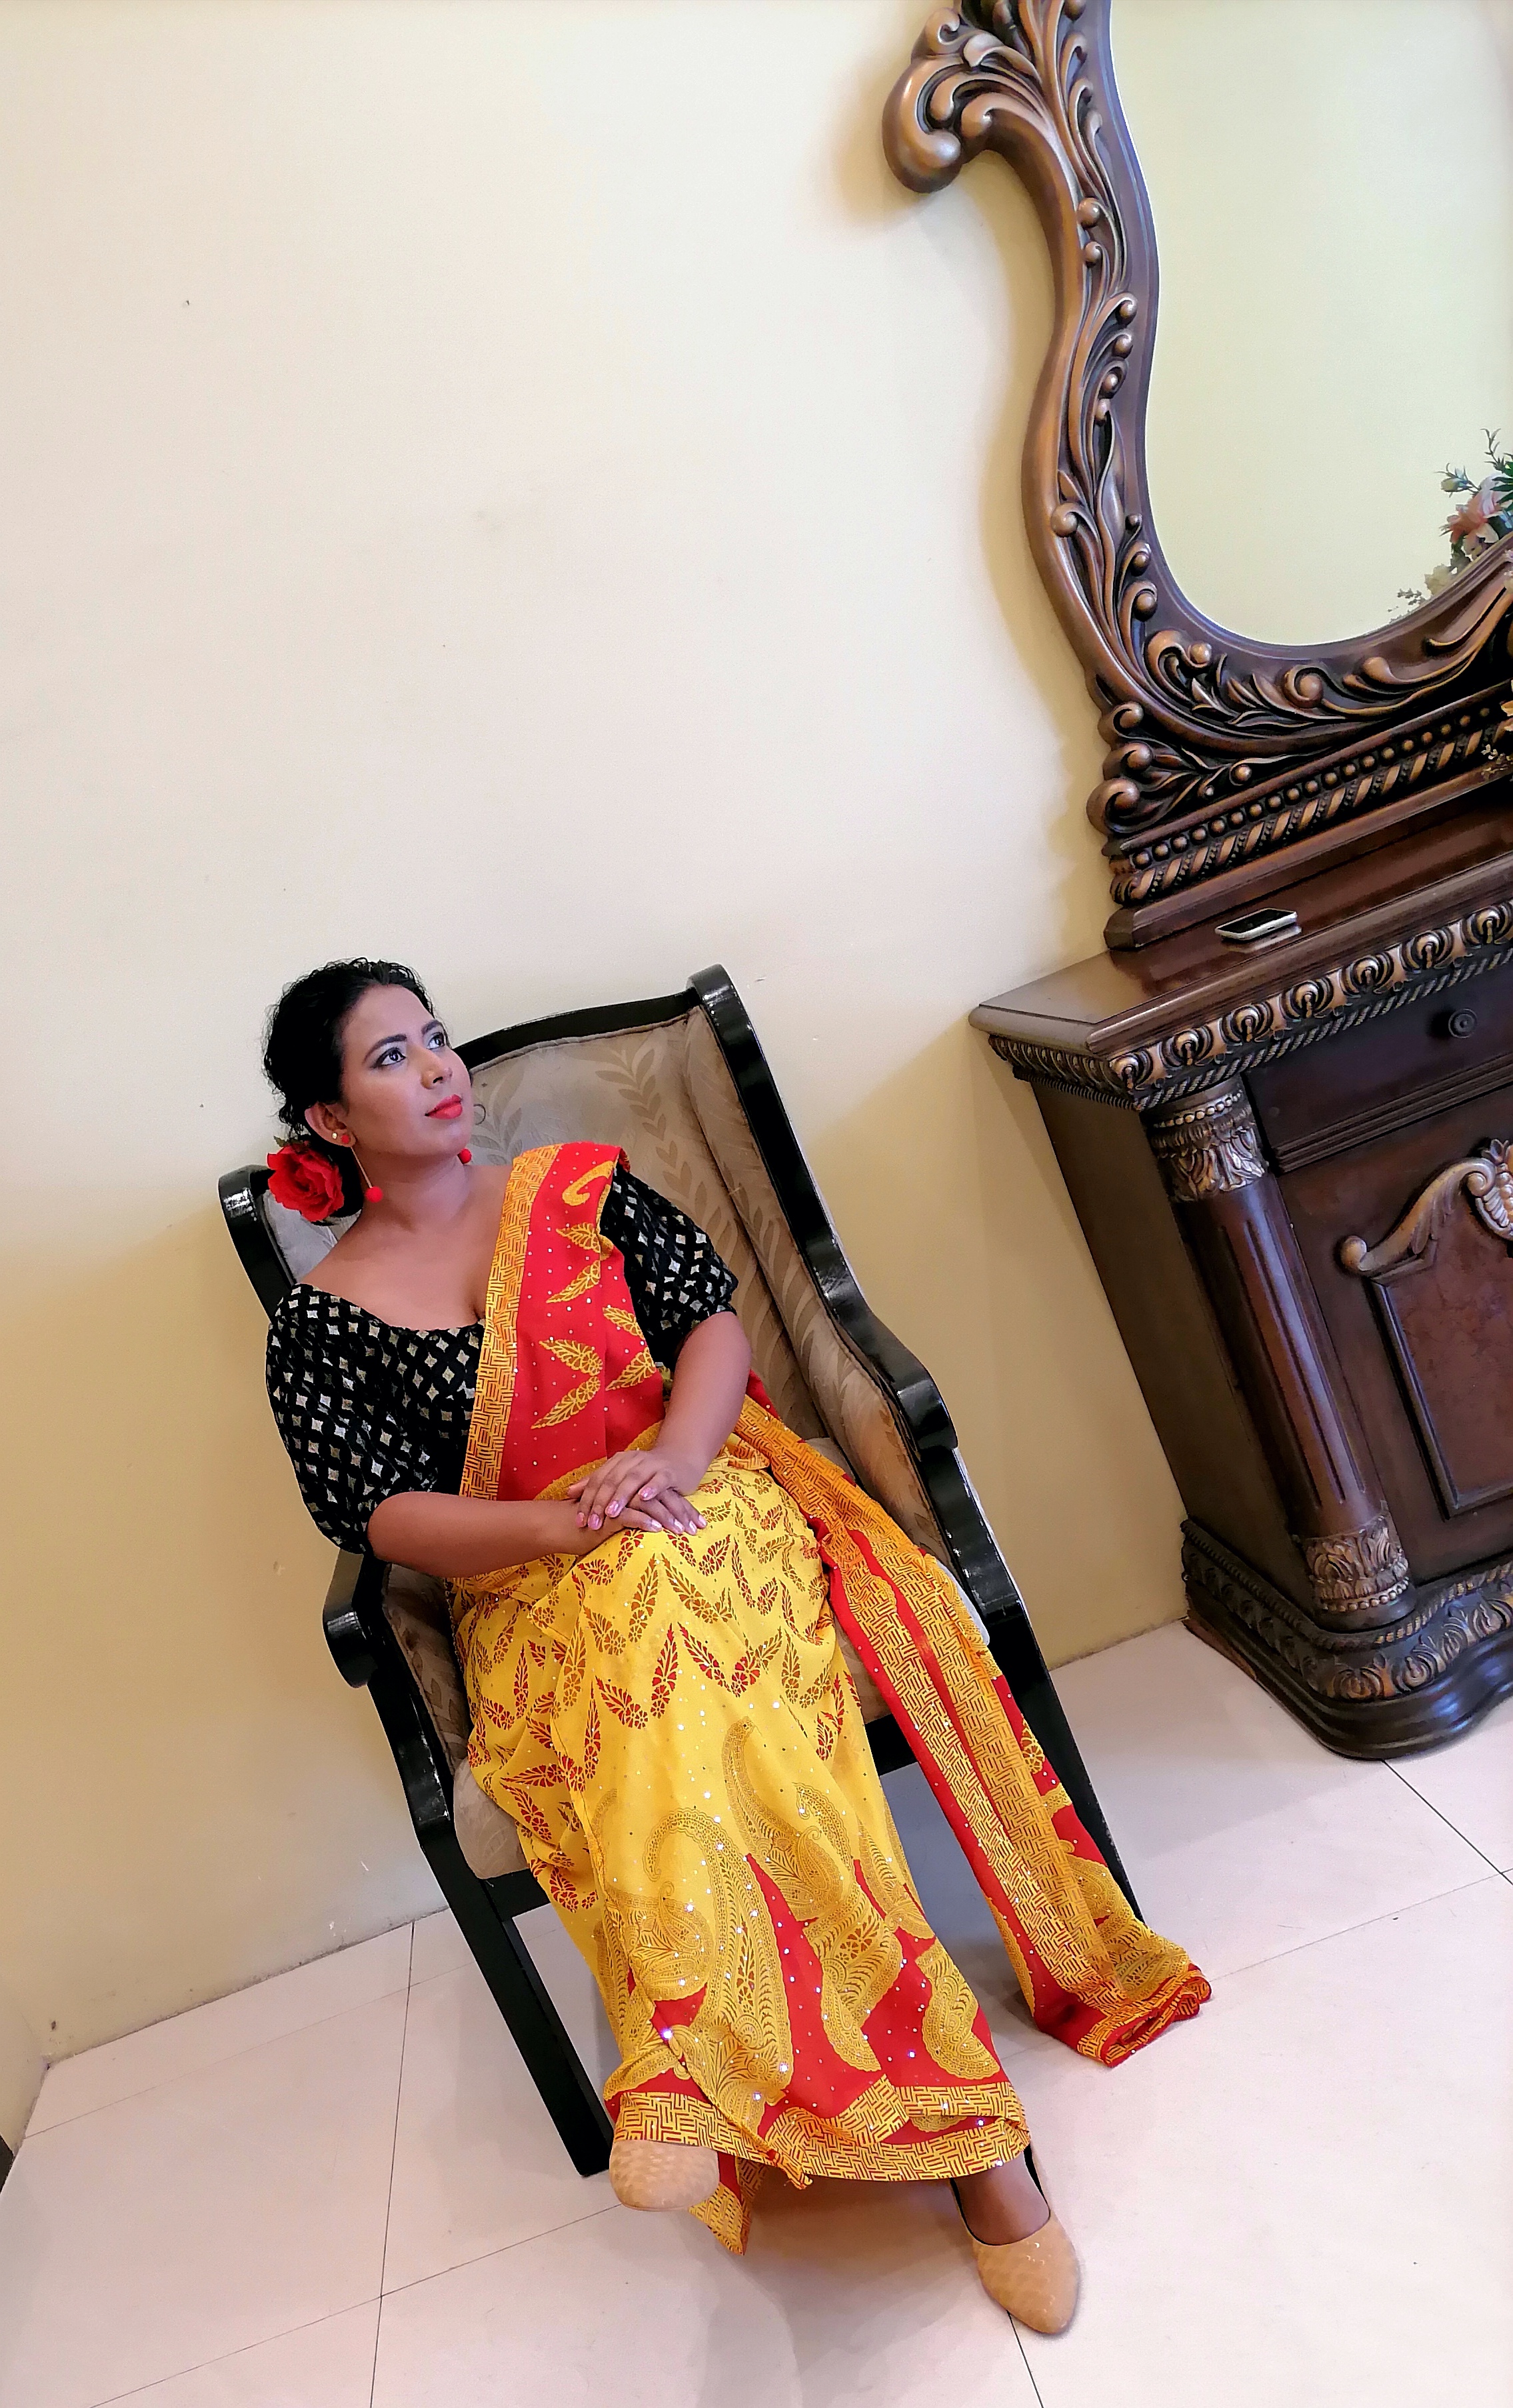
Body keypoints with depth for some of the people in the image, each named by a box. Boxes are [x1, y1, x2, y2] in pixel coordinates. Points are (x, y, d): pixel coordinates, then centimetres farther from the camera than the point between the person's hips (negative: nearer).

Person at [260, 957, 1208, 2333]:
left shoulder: (577, 1188, 12)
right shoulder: (320, 1326, 7)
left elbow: (715, 1323, 3)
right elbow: (384, 1516, -4)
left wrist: (670, 1455, -19)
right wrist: (568, 1517, -21)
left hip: (701, 1507, 1)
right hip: (529, 1599, 0)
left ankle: (690, 2073, -30)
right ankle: (966, 2134, -31)